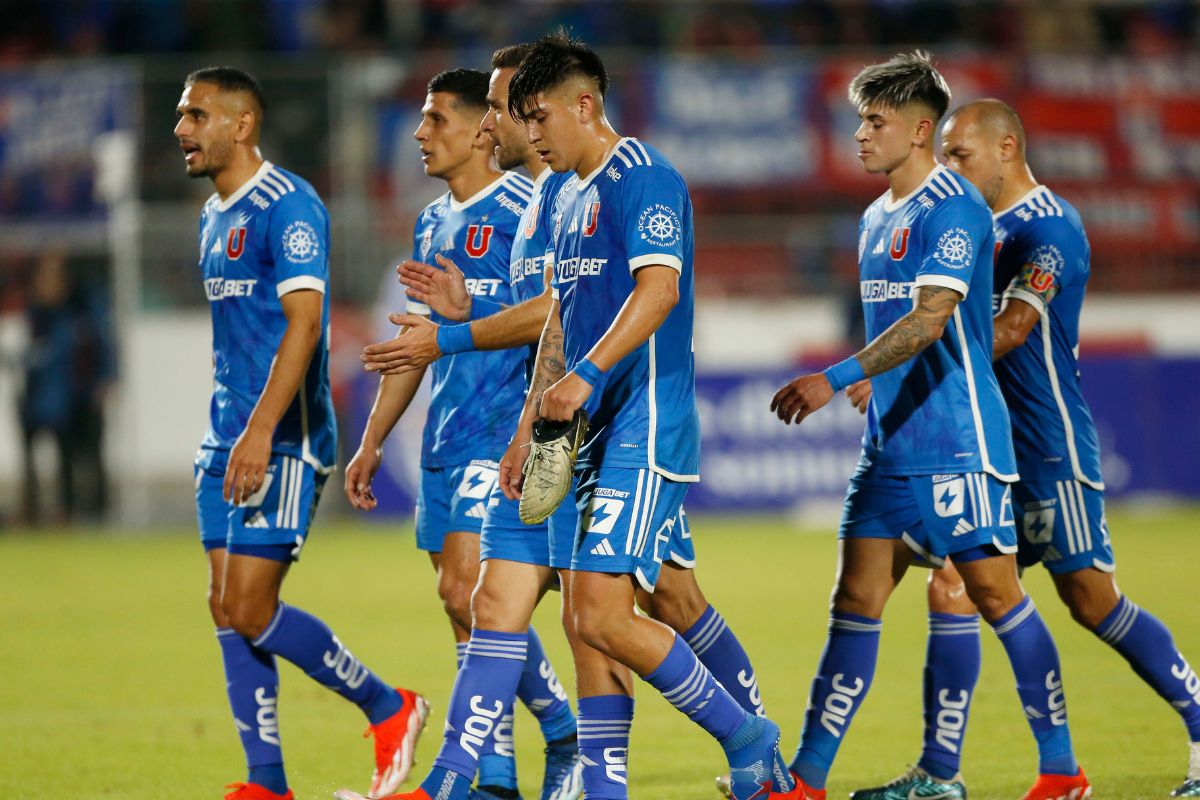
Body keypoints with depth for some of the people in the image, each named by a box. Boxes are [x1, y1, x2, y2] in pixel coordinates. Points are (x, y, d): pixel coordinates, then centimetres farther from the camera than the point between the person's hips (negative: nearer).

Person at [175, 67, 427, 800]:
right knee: (228, 610, 4)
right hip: (229, 438, 9)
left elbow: (303, 322, -22)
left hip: (282, 440, -9)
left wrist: (260, 432, -29)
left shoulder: (288, 206, -13)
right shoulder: (214, 216, 16)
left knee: (251, 610, -11)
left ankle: (389, 709, 6)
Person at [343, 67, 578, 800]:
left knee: (467, 589, -14)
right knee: (468, 601, 6)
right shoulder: (434, 223, 17)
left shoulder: (524, 210, -9)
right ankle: (565, 734, 14)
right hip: (446, 441, 9)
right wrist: (372, 441, 23)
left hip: (504, 435, -9)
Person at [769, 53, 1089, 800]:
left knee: (996, 593, -3)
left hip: (955, 441, -8)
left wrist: (836, 379, -29)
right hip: (890, 447, 8)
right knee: (856, 602, 3)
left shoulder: (953, 208, -13)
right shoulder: (877, 219, 15)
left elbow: (930, 320, -24)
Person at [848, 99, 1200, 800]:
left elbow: (1008, 332, -22)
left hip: (1049, 446, -9)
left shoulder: (1047, 227, -13)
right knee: (951, 591, 1)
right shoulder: (983, 228, 15)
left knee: (1091, 598, -7)